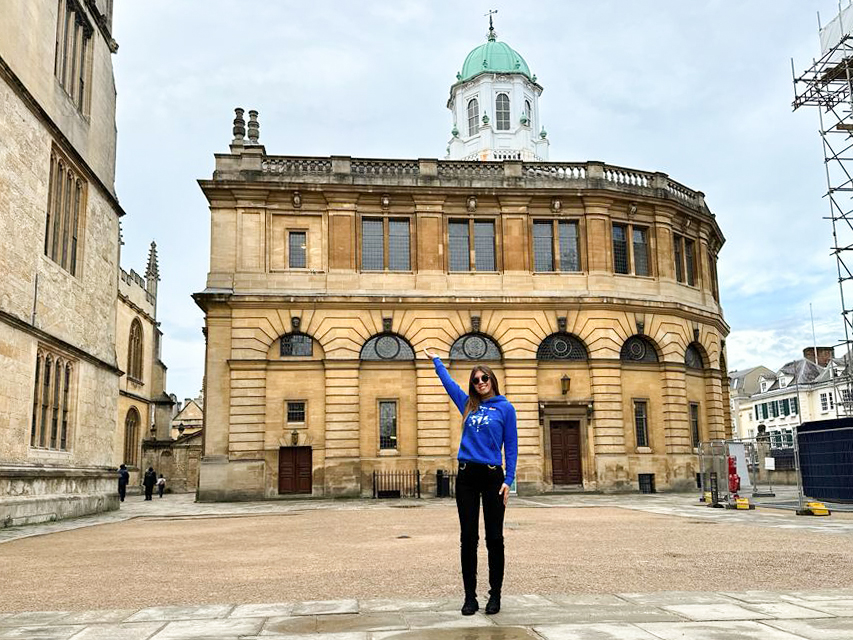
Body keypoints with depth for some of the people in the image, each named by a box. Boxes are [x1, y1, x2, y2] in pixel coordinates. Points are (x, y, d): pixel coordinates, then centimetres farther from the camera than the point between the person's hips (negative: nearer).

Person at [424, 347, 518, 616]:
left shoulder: (505, 408, 2)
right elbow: (448, 382, 25)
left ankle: (495, 595, 13)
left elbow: (511, 446, 0)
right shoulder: (468, 405, 11)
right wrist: (435, 360, 36)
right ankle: (470, 597, 11)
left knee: (494, 537, 3)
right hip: (466, 476, 3)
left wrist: (508, 480, -7)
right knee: (468, 538, 4)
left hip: (492, 476, -3)